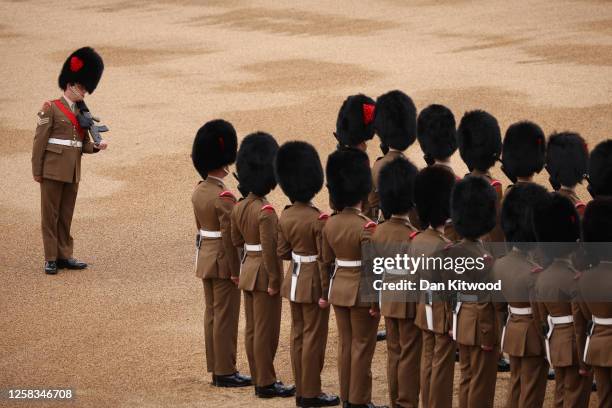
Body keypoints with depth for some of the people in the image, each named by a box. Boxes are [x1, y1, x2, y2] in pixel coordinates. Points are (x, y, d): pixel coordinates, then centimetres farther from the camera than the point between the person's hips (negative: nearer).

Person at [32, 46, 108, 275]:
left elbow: (84, 144, 14)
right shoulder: (51, 109, -7)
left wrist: (97, 147, -8)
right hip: (53, 169, -6)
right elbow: (39, 142, -8)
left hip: (73, 172, 6)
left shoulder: (81, 112, 13)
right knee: (50, 215, 0)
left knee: (66, 215, 10)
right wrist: (37, 172, -10)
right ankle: (51, 259, 4)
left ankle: (64, 256, 16)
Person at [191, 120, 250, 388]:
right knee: (225, 316, -2)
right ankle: (225, 373, 2)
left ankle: (216, 368, 19)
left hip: (205, 257, 9)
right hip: (223, 261, -9)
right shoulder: (224, 197, -21)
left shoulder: (198, 192, 6)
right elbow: (229, 236, -20)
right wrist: (235, 270, -15)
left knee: (212, 313, 13)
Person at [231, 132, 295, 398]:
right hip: (264, 274, -9)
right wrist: (274, 281, -18)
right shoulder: (266, 211, -22)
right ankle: (266, 384, 4)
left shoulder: (239, 208, 5)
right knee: (266, 331, -1)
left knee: (252, 329, 13)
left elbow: (237, 241, 15)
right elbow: (269, 249, -23)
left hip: (247, 271, 9)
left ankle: (259, 379, 21)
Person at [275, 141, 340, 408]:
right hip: (314, 284, -7)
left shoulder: (285, 217, 0)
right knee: (314, 337, 1)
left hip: (294, 281, 7)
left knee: (298, 335, 13)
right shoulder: (318, 220, -21)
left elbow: (282, 252, 7)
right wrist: (326, 292, -11)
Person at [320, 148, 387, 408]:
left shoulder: (330, 224, 1)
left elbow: (325, 262, 8)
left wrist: (326, 293, 18)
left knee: (345, 345, 14)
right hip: (362, 294, -6)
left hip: (339, 290, 6)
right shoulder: (366, 227, -20)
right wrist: (376, 302, -13)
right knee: (362, 348, 3)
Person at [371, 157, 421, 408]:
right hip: (410, 302, -7)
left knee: (394, 354, 15)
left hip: (388, 300, 7)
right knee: (410, 356, 3)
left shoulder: (379, 231, 0)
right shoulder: (413, 236, -21)